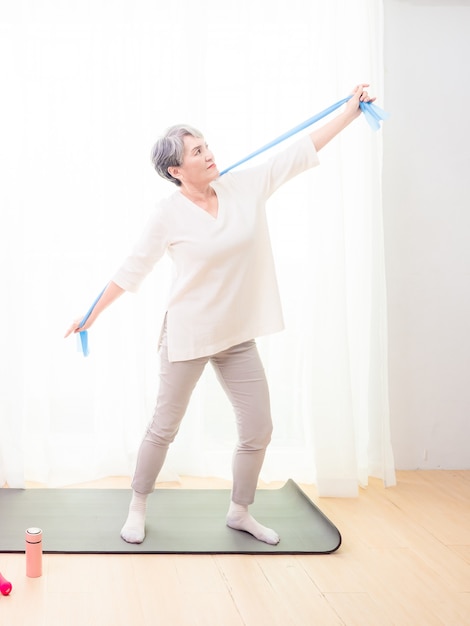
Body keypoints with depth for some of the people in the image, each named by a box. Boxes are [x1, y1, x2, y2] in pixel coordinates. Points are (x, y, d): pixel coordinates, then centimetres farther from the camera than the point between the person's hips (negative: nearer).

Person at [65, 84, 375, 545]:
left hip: (238, 336, 5)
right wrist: (92, 314, -1)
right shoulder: (168, 214, -13)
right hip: (188, 335, -4)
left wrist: (351, 110, 7)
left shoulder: (246, 187, -1)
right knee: (164, 428, 8)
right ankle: (137, 509, 28)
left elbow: (301, 151, 4)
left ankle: (240, 512, 28)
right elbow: (133, 269, -5)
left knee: (258, 428, 7)